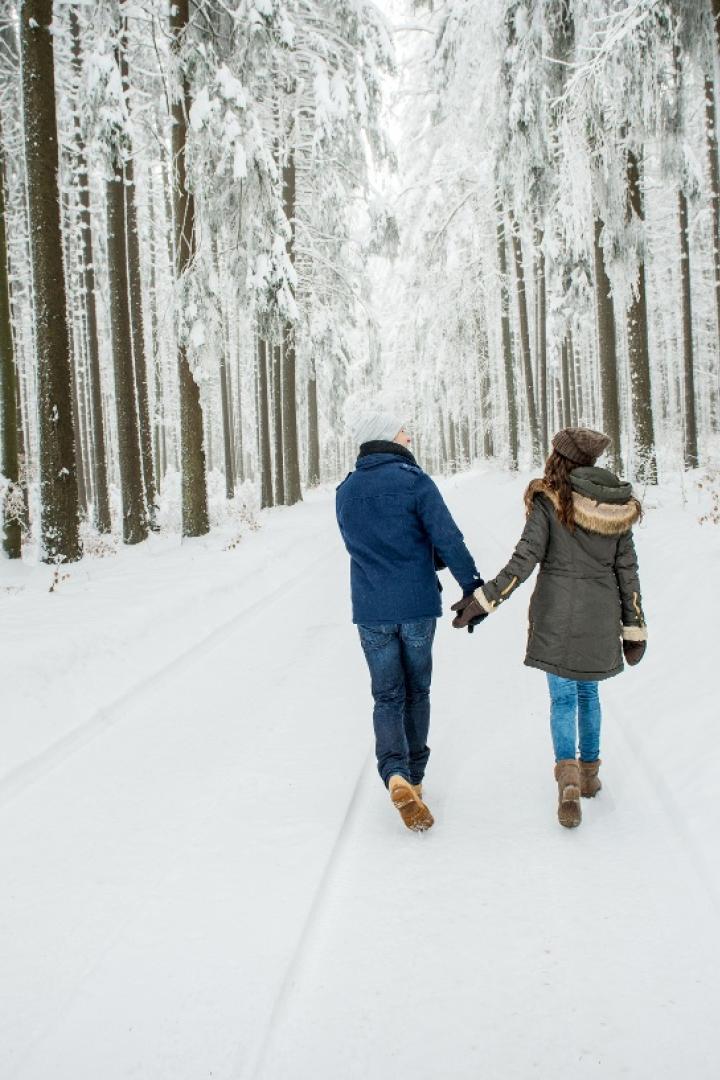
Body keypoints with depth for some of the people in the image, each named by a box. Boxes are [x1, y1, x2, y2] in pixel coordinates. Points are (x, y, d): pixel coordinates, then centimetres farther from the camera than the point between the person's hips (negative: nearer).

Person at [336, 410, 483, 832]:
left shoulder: (346, 492, 6)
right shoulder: (414, 481, -10)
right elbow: (448, 539, -14)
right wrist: (473, 584, -5)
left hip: (371, 610, 3)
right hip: (417, 606, -3)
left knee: (387, 696, 8)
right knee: (416, 691, 15)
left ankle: (395, 774, -15)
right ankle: (414, 776, 23)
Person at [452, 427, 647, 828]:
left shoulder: (549, 501, -9)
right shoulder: (616, 505, 3)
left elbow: (525, 560, -15)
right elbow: (628, 571, 5)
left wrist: (484, 599, -10)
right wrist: (634, 627, 10)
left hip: (558, 612, -3)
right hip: (600, 615, 4)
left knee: (563, 697, 2)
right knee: (588, 691, 20)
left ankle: (568, 775, -14)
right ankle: (590, 771, 27)